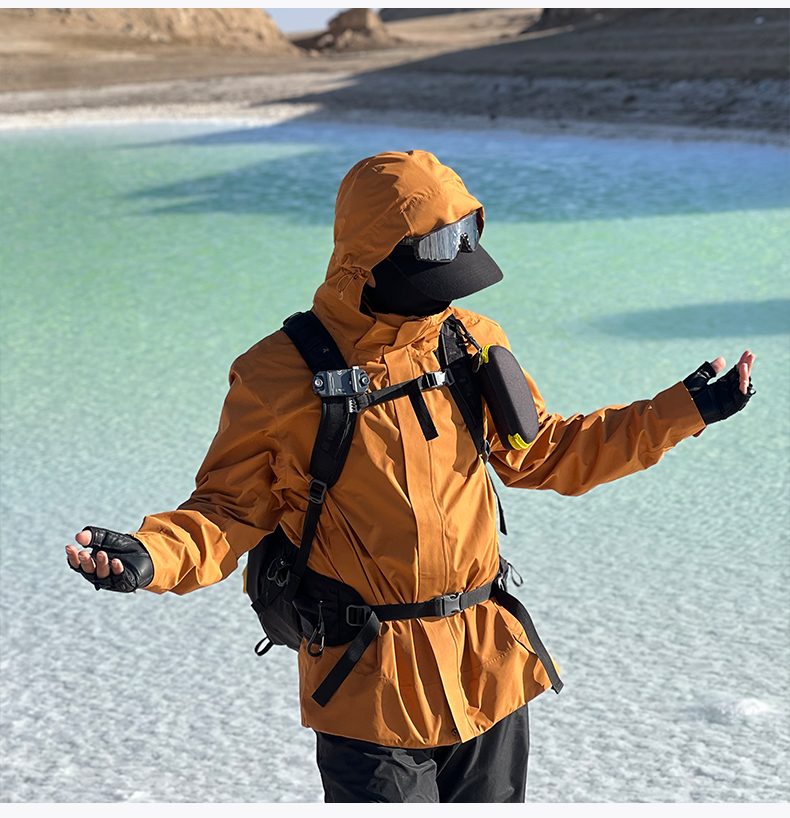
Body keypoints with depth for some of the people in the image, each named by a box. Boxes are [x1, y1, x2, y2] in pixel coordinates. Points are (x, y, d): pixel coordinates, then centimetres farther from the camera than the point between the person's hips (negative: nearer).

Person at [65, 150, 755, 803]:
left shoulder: (471, 341, 2)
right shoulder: (279, 375, -12)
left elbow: (544, 454, 13)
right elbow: (232, 509, -5)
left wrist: (680, 411, 9)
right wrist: (150, 556, -26)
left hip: (489, 669, 5)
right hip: (370, 686, -5)